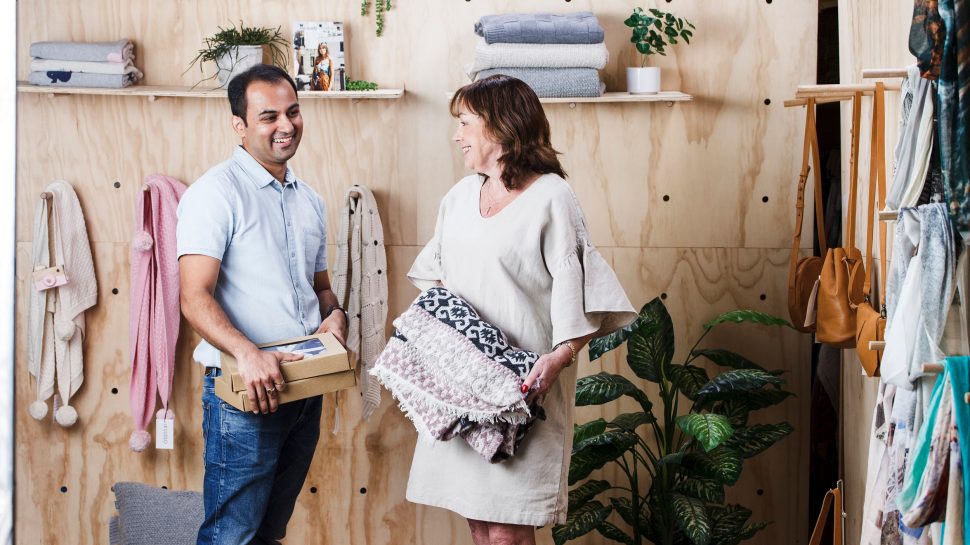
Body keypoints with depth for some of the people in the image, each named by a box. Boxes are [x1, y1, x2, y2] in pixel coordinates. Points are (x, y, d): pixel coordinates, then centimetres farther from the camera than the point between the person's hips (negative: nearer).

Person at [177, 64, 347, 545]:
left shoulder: (309, 200, 13)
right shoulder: (216, 191, -10)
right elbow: (195, 298, -19)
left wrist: (334, 314, 1)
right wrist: (247, 353, -34)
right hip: (243, 391, -7)